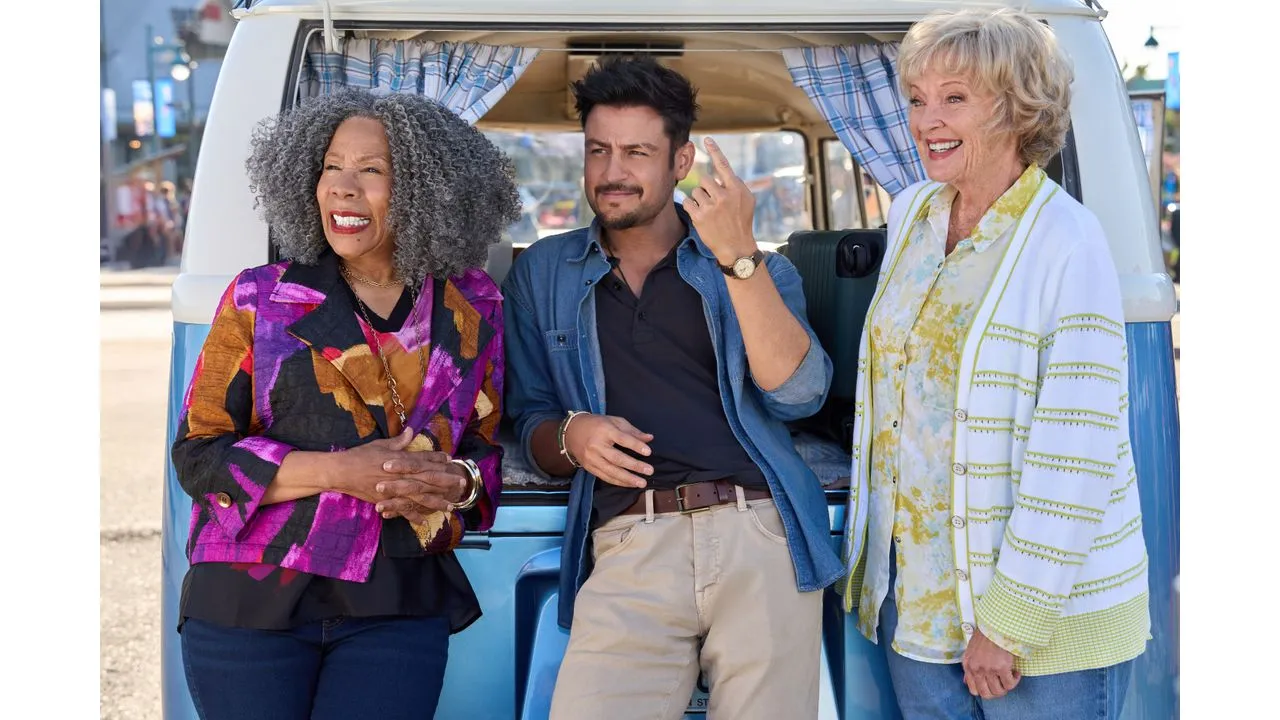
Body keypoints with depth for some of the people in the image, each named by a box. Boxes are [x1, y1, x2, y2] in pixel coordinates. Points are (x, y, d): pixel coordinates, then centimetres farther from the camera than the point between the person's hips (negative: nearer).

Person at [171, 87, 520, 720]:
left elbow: (490, 445, 14)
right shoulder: (260, 298, 1)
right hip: (250, 602, 0)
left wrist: (457, 482, -11)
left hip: (397, 612, 1)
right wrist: (340, 471, -15)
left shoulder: (470, 308, 6)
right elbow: (199, 453, -2)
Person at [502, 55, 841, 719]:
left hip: (762, 538, 0)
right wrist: (571, 435, -5)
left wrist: (737, 257, -12)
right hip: (628, 547, 0)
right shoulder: (543, 274, 17)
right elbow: (529, 425, 18)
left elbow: (798, 393, -4)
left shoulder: (754, 269, 13)